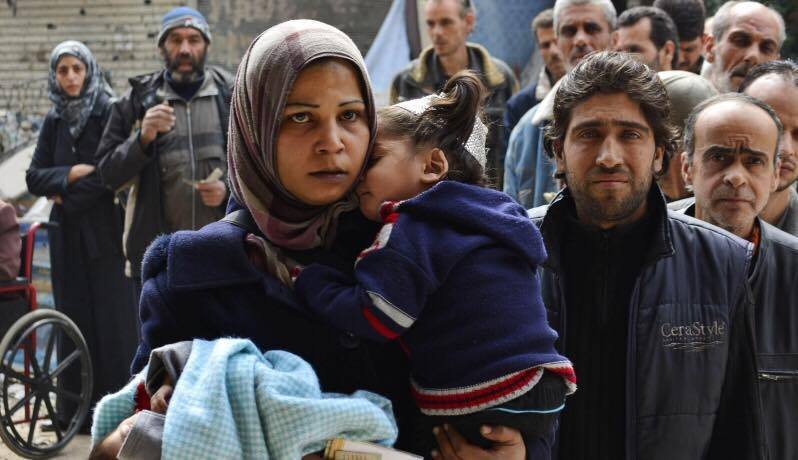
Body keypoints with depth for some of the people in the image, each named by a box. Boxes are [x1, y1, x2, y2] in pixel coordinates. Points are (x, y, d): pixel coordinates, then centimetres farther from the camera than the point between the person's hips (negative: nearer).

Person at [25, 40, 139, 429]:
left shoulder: (110, 113, -5)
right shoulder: (53, 122, 11)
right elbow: (34, 178, 6)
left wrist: (65, 192, -8)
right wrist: (74, 173, -11)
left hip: (107, 232, -5)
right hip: (67, 235, 5)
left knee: (113, 315, -3)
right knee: (74, 317, 5)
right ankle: (77, 409, 11)